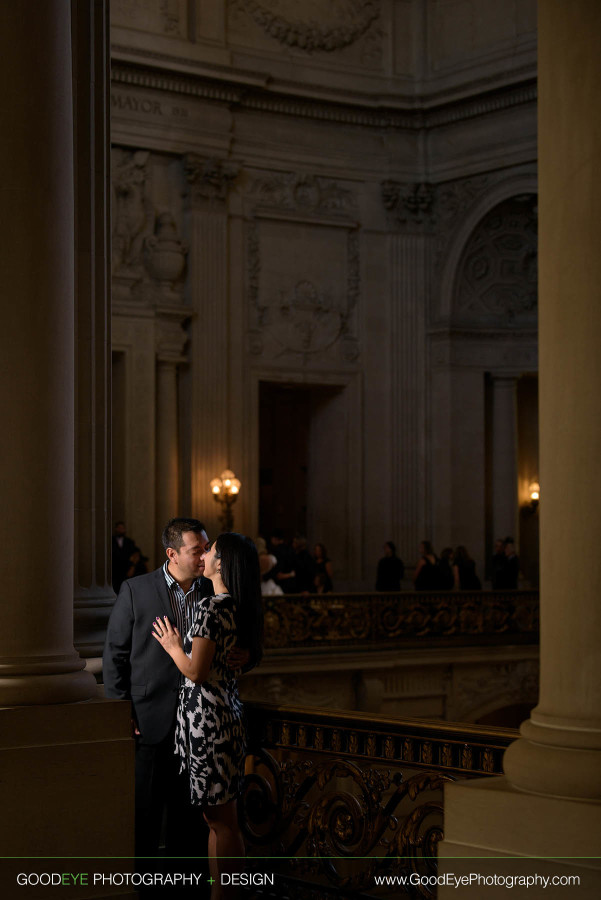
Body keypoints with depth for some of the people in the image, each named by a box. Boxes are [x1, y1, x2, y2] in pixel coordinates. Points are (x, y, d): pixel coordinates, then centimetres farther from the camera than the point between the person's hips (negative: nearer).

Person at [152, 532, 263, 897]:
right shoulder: (239, 607, 9)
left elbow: (196, 671, -19)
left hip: (206, 718, -9)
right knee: (220, 818, 15)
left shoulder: (212, 608, -18)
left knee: (222, 821, -2)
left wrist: (173, 647, -2)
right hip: (226, 713, 9)